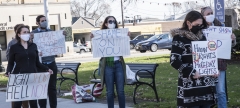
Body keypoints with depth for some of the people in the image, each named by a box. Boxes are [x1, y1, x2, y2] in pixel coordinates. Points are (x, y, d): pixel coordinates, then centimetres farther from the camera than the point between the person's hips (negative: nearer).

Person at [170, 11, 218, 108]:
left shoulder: (202, 36, 14)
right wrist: (192, 73, -18)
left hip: (206, 84, 6)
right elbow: (174, 61, -11)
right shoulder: (179, 38, -5)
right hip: (190, 86, -6)